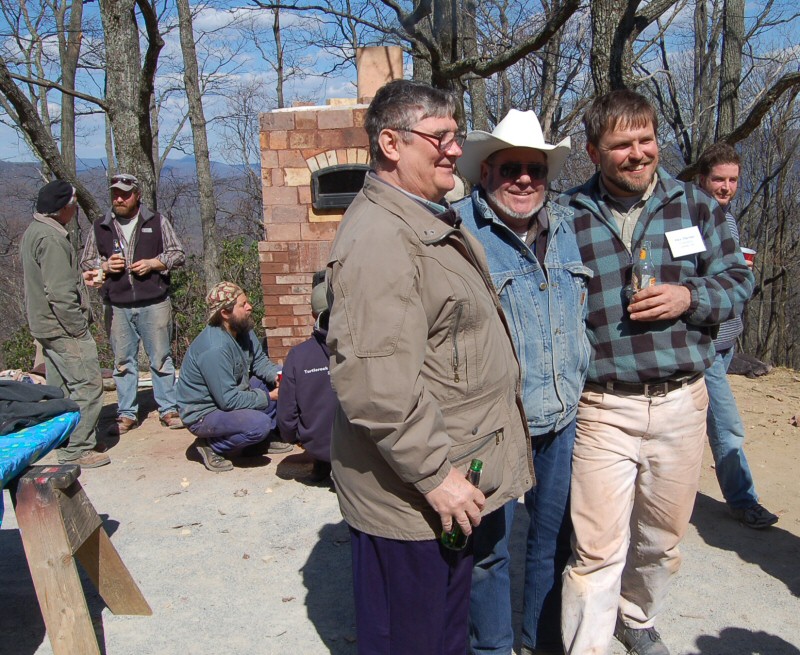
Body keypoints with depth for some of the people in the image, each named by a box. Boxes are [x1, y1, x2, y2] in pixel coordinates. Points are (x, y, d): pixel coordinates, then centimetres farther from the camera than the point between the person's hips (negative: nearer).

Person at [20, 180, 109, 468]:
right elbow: (60, 293, -24)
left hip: (46, 325, 11)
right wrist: (79, 329, -18)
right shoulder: (51, 239, -21)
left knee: (61, 387, 17)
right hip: (63, 328, -11)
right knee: (87, 385, -6)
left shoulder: (34, 231, 12)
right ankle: (77, 450, -1)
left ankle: (66, 442, 26)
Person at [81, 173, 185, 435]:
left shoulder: (157, 222, 5)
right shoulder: (100, 228, 9)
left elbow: (177, 253, 6)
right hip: (117, 307, 2)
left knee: (161, 359, 4)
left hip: (154, 304, -2)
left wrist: (153, 263, -10)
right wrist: (105, 266, -7)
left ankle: (168, 410, 15)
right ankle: (127, 414, 18)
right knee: (123, 362, 8)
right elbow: (86, 262, 14)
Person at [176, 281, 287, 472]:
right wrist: (268, 397, -20)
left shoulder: (243, 330, -5)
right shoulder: (214, 349, -31)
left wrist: (278, 375, -15)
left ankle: (263, 440, 12)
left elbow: (259, 361, 6)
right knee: (259, 423, -30)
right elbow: (229, 400, -29)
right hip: (203, 414, -9)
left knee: (274, 383, 2)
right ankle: (213, 446, -4)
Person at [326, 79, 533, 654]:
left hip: (454, 484, 10)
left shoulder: (435, 222, 13)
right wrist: (434, 474, -23)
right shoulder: (379, 237, -22)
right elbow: (373, 384, -30)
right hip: (411, 498, -10)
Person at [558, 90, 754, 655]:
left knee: (663, 538, 19)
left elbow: (738, 281, 8)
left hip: (682, 402, 3)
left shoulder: (695, 205, 4)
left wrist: (689, 297, -13)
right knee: (597, 549, -3)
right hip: (603, 407, -3)